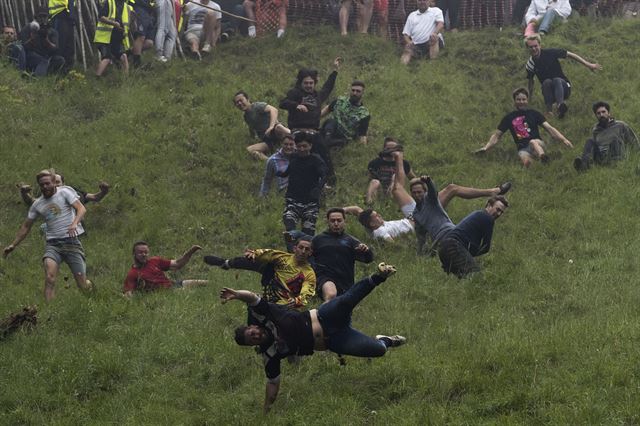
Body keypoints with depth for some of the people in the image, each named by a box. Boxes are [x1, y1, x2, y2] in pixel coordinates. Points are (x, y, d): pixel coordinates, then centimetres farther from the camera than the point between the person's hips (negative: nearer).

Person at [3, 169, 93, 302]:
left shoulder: (65, 192, 1)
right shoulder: (37, 204, 13)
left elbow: (81, 208, -10)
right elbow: (26, 226, 22)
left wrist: (74, 223, -29)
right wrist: (13, 245, 19)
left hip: (71, 241, -3)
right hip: (53, 244, 3)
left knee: (82, 284, 0)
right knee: (49, 278, -24)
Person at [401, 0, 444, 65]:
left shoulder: (436, 11, 16)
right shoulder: (412, 15, 24)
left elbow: (441, 24, -3)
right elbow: (405, 33, 19)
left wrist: (435, 33, -27)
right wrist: (408, 42, -6)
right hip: (416, 45, 2)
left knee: (435, 38, -36)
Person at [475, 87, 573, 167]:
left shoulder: (534, 114, 14)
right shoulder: (509, 118, 17)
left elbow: (549, 128, 8)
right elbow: (497, 135, 21)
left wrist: (564, 139, -3)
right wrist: (486, 148, 8)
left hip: (537, 143, -1)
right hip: (523, 149, 1)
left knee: (533, 142, -41)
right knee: (526, 162, -37)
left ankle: (543, 157, -69)